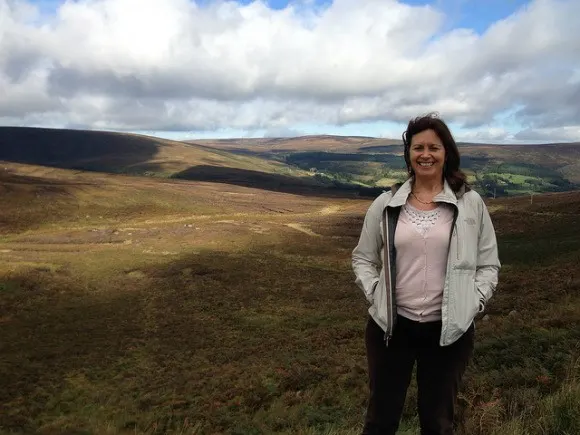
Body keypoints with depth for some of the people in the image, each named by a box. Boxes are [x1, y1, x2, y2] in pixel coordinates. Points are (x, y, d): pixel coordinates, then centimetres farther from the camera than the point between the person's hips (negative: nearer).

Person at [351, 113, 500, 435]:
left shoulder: (471, 204, -1)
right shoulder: (385, 204, -1)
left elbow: (488, 264, 4)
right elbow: (362, 258, 7)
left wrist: (472, 304, -9)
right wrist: (374, 295, -7)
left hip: (449, 330, 0)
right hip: (391, 326, 1)